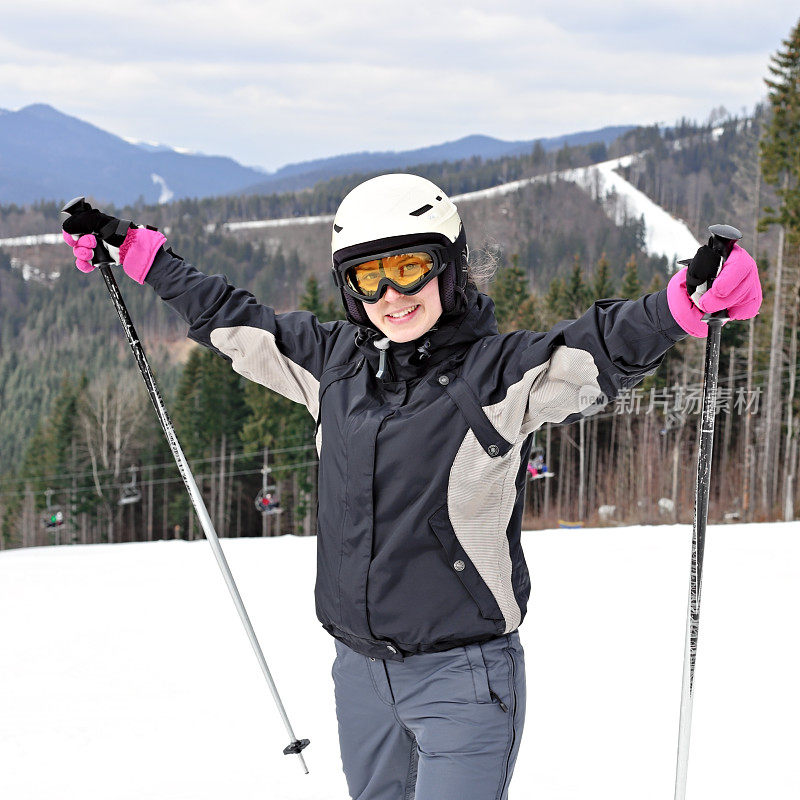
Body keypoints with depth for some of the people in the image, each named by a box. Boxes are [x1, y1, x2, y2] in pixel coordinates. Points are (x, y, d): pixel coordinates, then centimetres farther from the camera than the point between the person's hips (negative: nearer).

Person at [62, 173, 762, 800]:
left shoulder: (501, 372, -11)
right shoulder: (335, 364, 5)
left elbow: (605, 347, -26)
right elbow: (231, 318, 18)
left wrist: (688, 301, -45)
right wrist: (133, 251, 25)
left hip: (464, 679, -6)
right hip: (361, 673, 6)